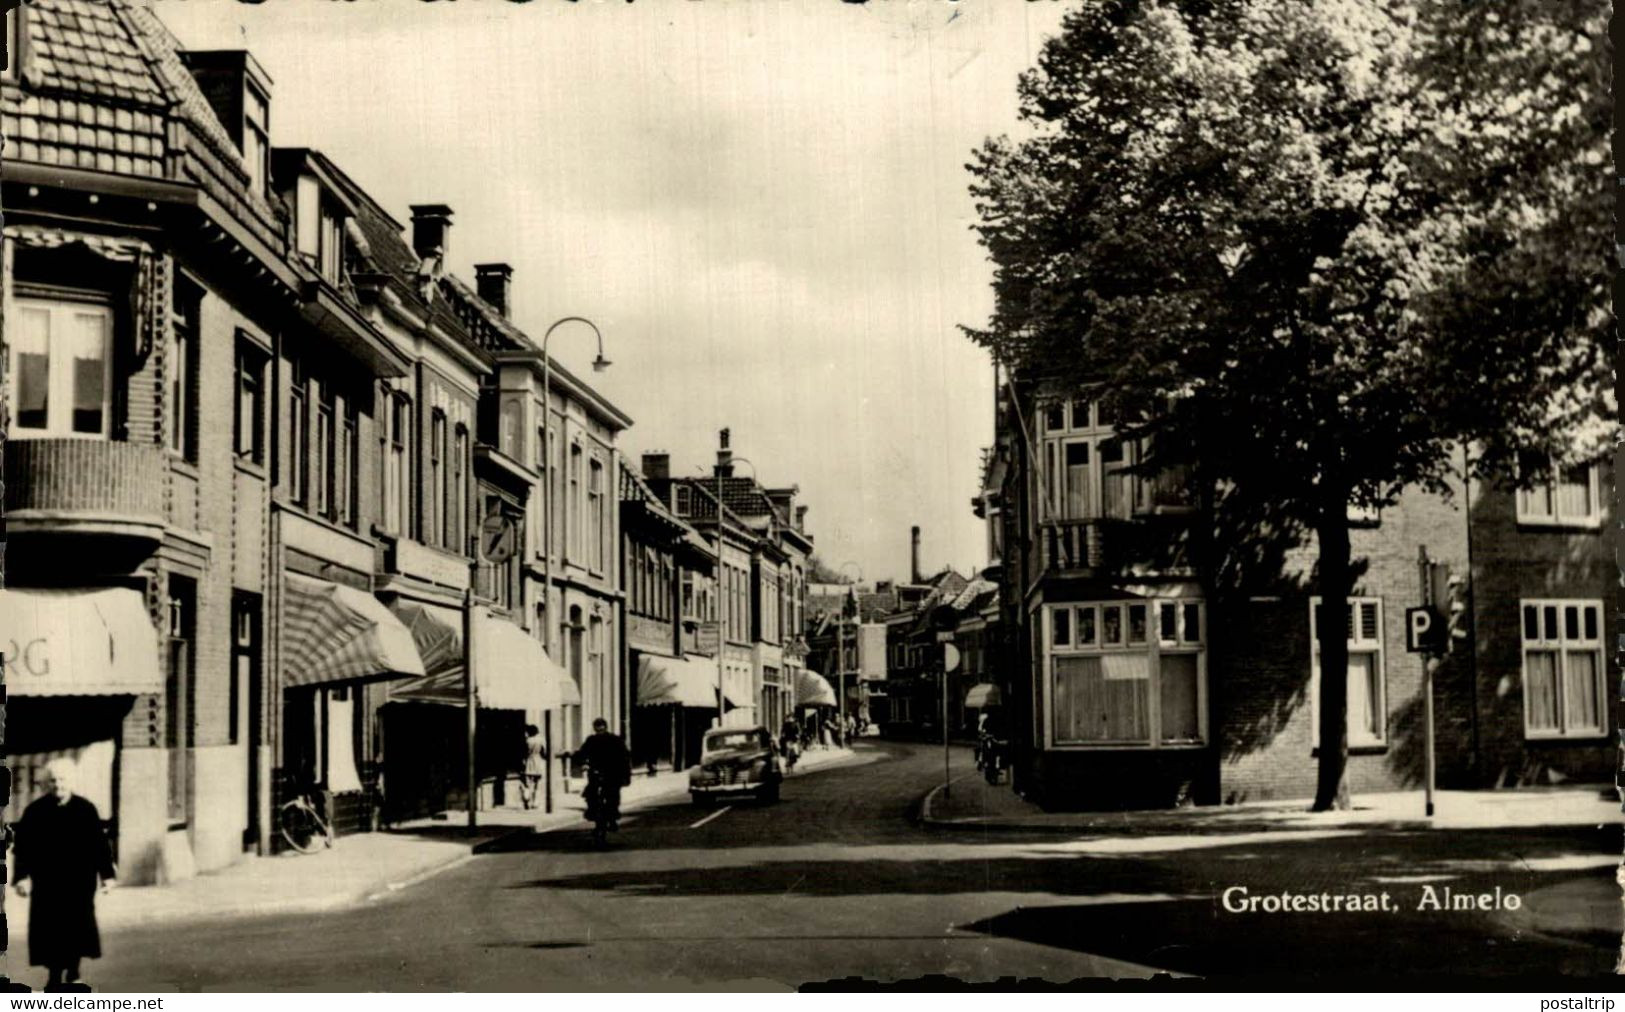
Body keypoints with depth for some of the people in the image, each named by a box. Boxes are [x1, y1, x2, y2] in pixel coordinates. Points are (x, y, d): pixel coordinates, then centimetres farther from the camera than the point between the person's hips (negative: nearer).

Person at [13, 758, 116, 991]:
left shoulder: (86, 809, 1)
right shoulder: (35, 812, -1)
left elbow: (99, 843, 3)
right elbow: (23, 847, -1)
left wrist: (106, 874, 1)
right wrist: (22, 876, -9)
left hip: (79, 881, 0)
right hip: (46, 882, 0)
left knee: (78, 925, -2)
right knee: (50, 928, 1)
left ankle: (73, 973, 12)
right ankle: (55, 976, 11)